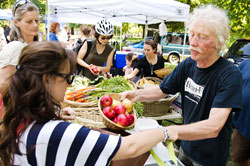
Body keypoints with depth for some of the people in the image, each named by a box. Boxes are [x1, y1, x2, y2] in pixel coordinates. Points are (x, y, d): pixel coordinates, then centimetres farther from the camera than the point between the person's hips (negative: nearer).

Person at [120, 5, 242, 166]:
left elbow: (213, 127, -35)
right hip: (186, 146, 5)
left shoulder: (230, 75, -26)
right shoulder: (187, 65, -9)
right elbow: (161, 90, 0)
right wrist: (137, 94, -20)